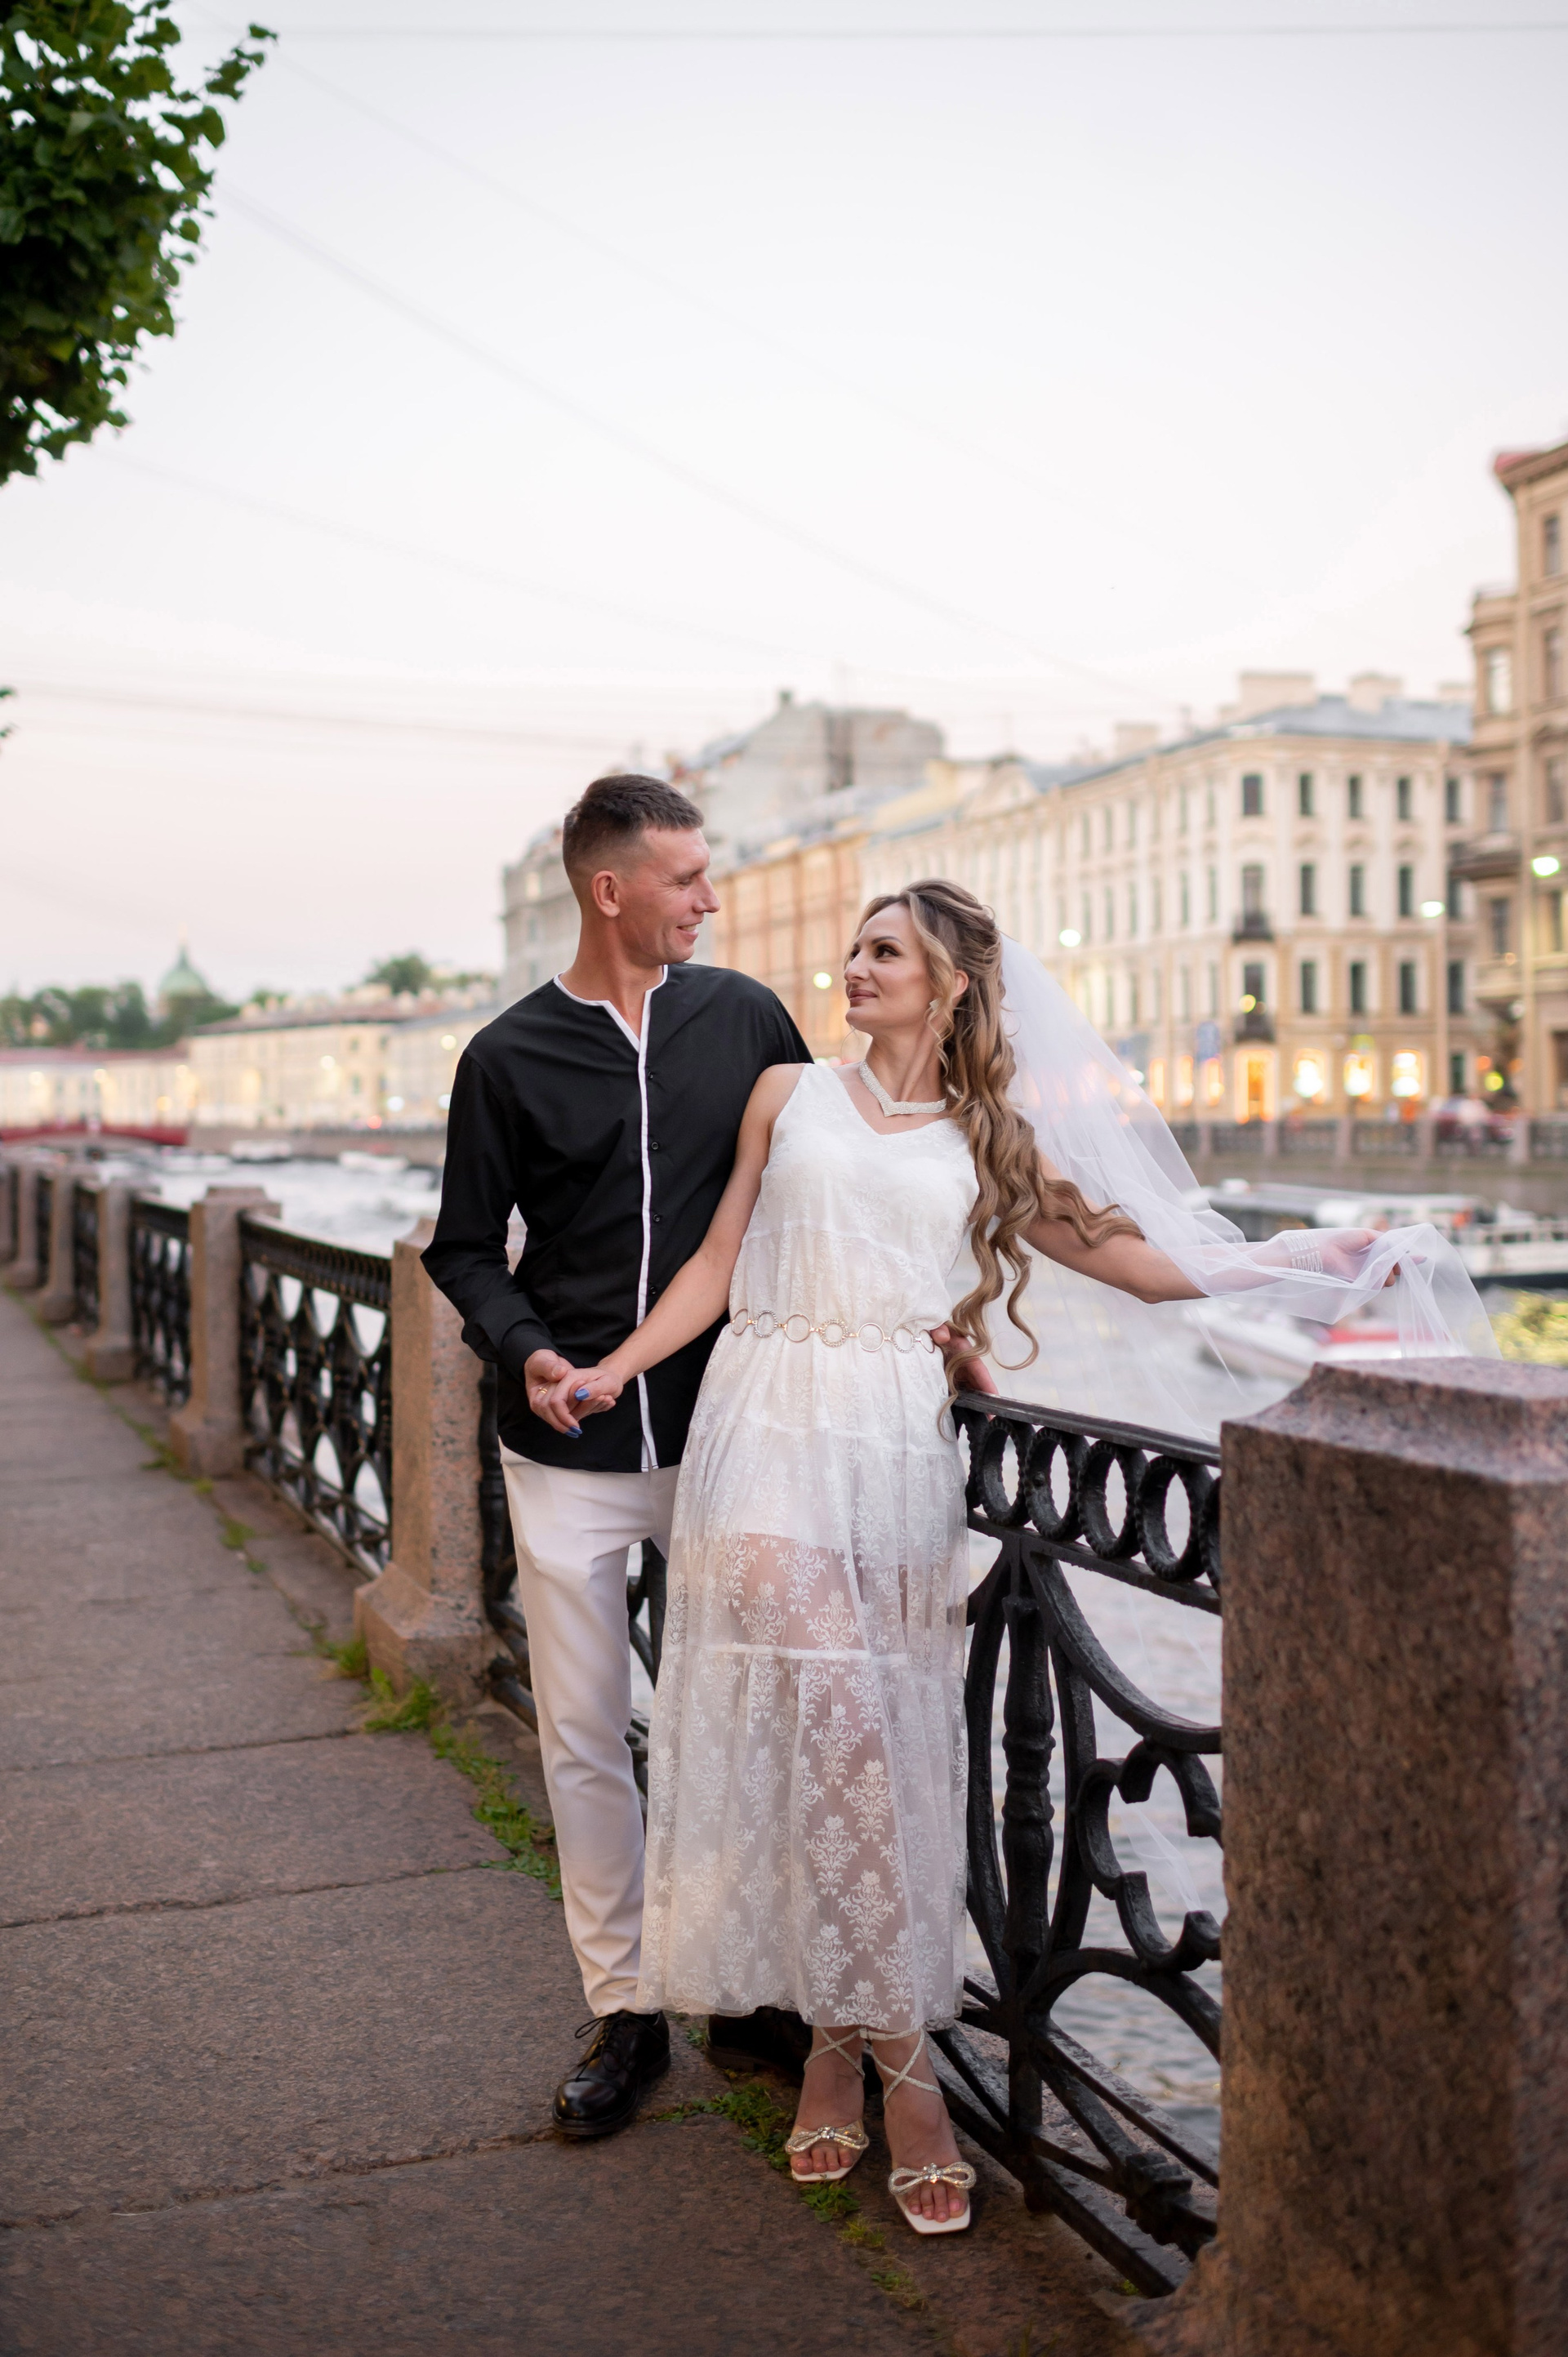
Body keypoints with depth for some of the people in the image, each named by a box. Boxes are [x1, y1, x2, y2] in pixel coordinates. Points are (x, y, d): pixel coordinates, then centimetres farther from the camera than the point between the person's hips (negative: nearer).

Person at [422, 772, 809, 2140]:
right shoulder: (510, 1060, 0)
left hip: (724, 1432, 1)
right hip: (574, 1455, 0)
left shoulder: (745, 1019, 3)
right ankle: (624, 2012, 20)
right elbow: (466, 1248, 5)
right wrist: (521, 1346, -13)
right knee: (585, 1739, 5)